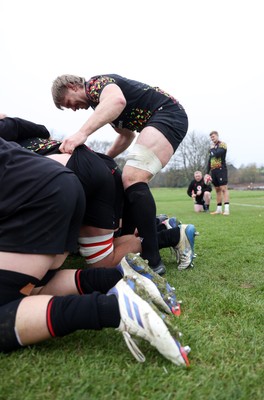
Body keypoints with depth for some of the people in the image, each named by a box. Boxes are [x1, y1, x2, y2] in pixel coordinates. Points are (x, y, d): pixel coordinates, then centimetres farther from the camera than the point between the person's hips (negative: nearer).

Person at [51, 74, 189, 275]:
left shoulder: (95, 83, -4)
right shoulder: (99, 100, 24)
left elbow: (118, 100, -30)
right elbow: (127, 135, 30)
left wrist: (82, 133, -39)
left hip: (169, 114, -11)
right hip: (162, 120, 11)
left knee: (132, 179, -24)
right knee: (132, 181, 10)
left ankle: (152, 261, -23)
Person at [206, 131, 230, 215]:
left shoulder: (222, 144, -2)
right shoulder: (212, 147, 21)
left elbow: (217, 154, -20)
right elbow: (209, 160, 22)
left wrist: (212, 149, -1)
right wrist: (207, 172, 16)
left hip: (221, 169, -7)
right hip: (213, 170, 7)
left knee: (223, 188, -12)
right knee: (217, 189, 7)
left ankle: (226, 209, -16)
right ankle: (219, 209, 10)